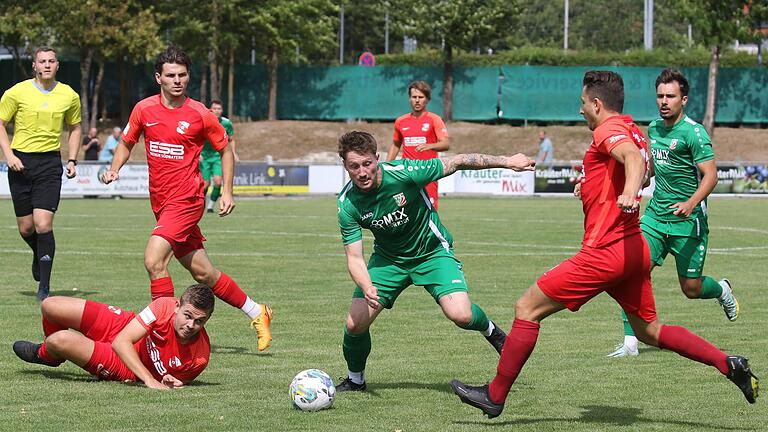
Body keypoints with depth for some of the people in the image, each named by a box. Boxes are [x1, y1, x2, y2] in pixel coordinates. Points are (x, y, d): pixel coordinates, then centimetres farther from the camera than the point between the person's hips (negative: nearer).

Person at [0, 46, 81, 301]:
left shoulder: (69, 96, 4)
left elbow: (75, 128, 19)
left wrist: (72, 160, 7)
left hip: (50, 163, 0)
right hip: (21, 162, 0)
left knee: (43, 224, -14)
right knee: (25, 227, 4)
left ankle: (44, 287, -7)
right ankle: (39, 255, 40)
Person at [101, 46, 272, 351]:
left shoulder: (200, 114, -6)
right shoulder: (144, 109, 3)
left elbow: (225, 149, 7)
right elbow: (127, 143, 17)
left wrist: (227, 191, 0)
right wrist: (114, 169, -2)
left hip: (186, 199, -5)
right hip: (161, 202, 5)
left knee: (154, 259, -22)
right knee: (202, 273, 10)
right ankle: (256, 313, 26)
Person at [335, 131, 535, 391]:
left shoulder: (403, 172, -28)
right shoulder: (348, 203, -20)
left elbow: (457, 162, -16)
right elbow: (354, 258, -19)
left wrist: (506, 162, -15)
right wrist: (367, 288, -39)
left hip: (432, 252, -2)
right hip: (388, 259, 2)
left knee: (461, 316, -23)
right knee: (355, 324, -9)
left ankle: (491, 331, 13)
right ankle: (355, 380, 20)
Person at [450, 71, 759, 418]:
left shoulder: (608, 130, -12)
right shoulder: (632, 131, 15)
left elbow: (634, 158, -34)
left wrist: (629, 192, -53)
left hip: (605, 252, -9)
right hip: (635, 248, 9)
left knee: (527, 309, -3)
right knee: (649, 331, 19)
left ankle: (495, 396, 0)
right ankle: (729, 364, 9)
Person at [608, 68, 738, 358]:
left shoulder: (693, 133, -13)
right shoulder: (654, 128, 8)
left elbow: (710, 175, -19)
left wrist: (691, 203, -34)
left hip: (688, 221, -5)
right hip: (655, 215, 5)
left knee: (691, 289, 4)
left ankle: (722, 290, 41)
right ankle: (630, 342, -10)